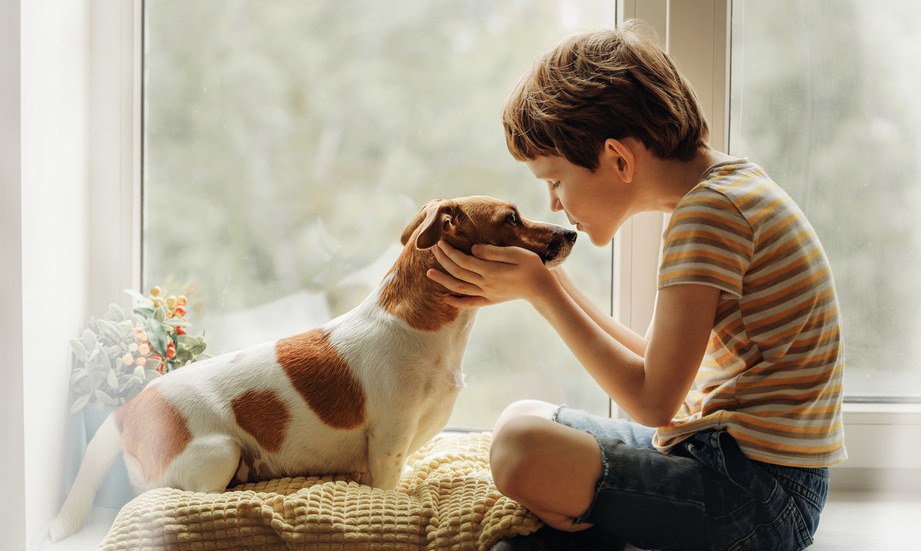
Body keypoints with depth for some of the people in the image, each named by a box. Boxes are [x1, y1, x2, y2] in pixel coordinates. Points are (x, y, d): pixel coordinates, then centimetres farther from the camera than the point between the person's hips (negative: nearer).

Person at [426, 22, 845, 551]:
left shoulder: (711, 211, -20)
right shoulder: (730, 182, 10)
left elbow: (654, 401, -20)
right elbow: (658, 364, 12)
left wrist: (540, 289, -14)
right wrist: (550, 282, 6)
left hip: (758, 500, -10)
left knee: (524, 448, -27)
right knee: (527, 418, 19)